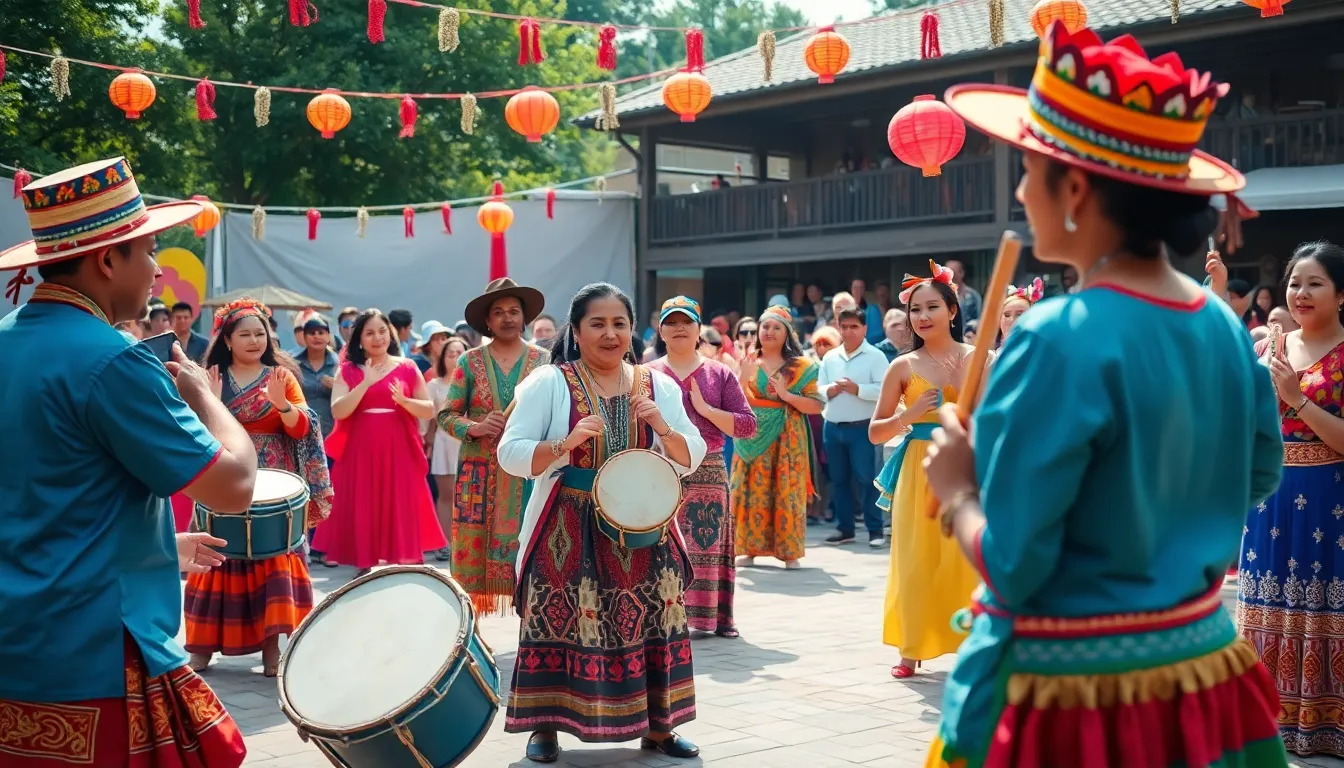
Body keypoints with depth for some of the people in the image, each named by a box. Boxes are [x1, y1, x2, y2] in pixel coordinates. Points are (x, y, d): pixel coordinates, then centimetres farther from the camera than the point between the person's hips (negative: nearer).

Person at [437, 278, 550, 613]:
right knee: (476, 548, -3)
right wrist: (474, 428, -13)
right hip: (481, 475, 0)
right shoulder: (470, 361, 7)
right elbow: (446, 414, 5)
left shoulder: (544, 360, 6)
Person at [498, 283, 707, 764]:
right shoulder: (549, 383, -5)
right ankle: (545, 726, 12)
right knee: (562, 623, -3)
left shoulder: (658, 386, 6)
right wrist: (567, 443, -25)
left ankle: (658, 726, 17)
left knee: (651, 620, 4)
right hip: (569, 533, -3)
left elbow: (691, 460, 5)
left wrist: (663, 427, -14)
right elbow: (510, 454, -10)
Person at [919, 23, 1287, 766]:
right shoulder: (1223, 326, 0)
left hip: (1071, 689, -7)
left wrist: (956, 488, -3)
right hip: (1203, 667, 7)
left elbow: (1010, 566, -21)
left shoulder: (1059, 339, -22)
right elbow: (1253, 479, 14)